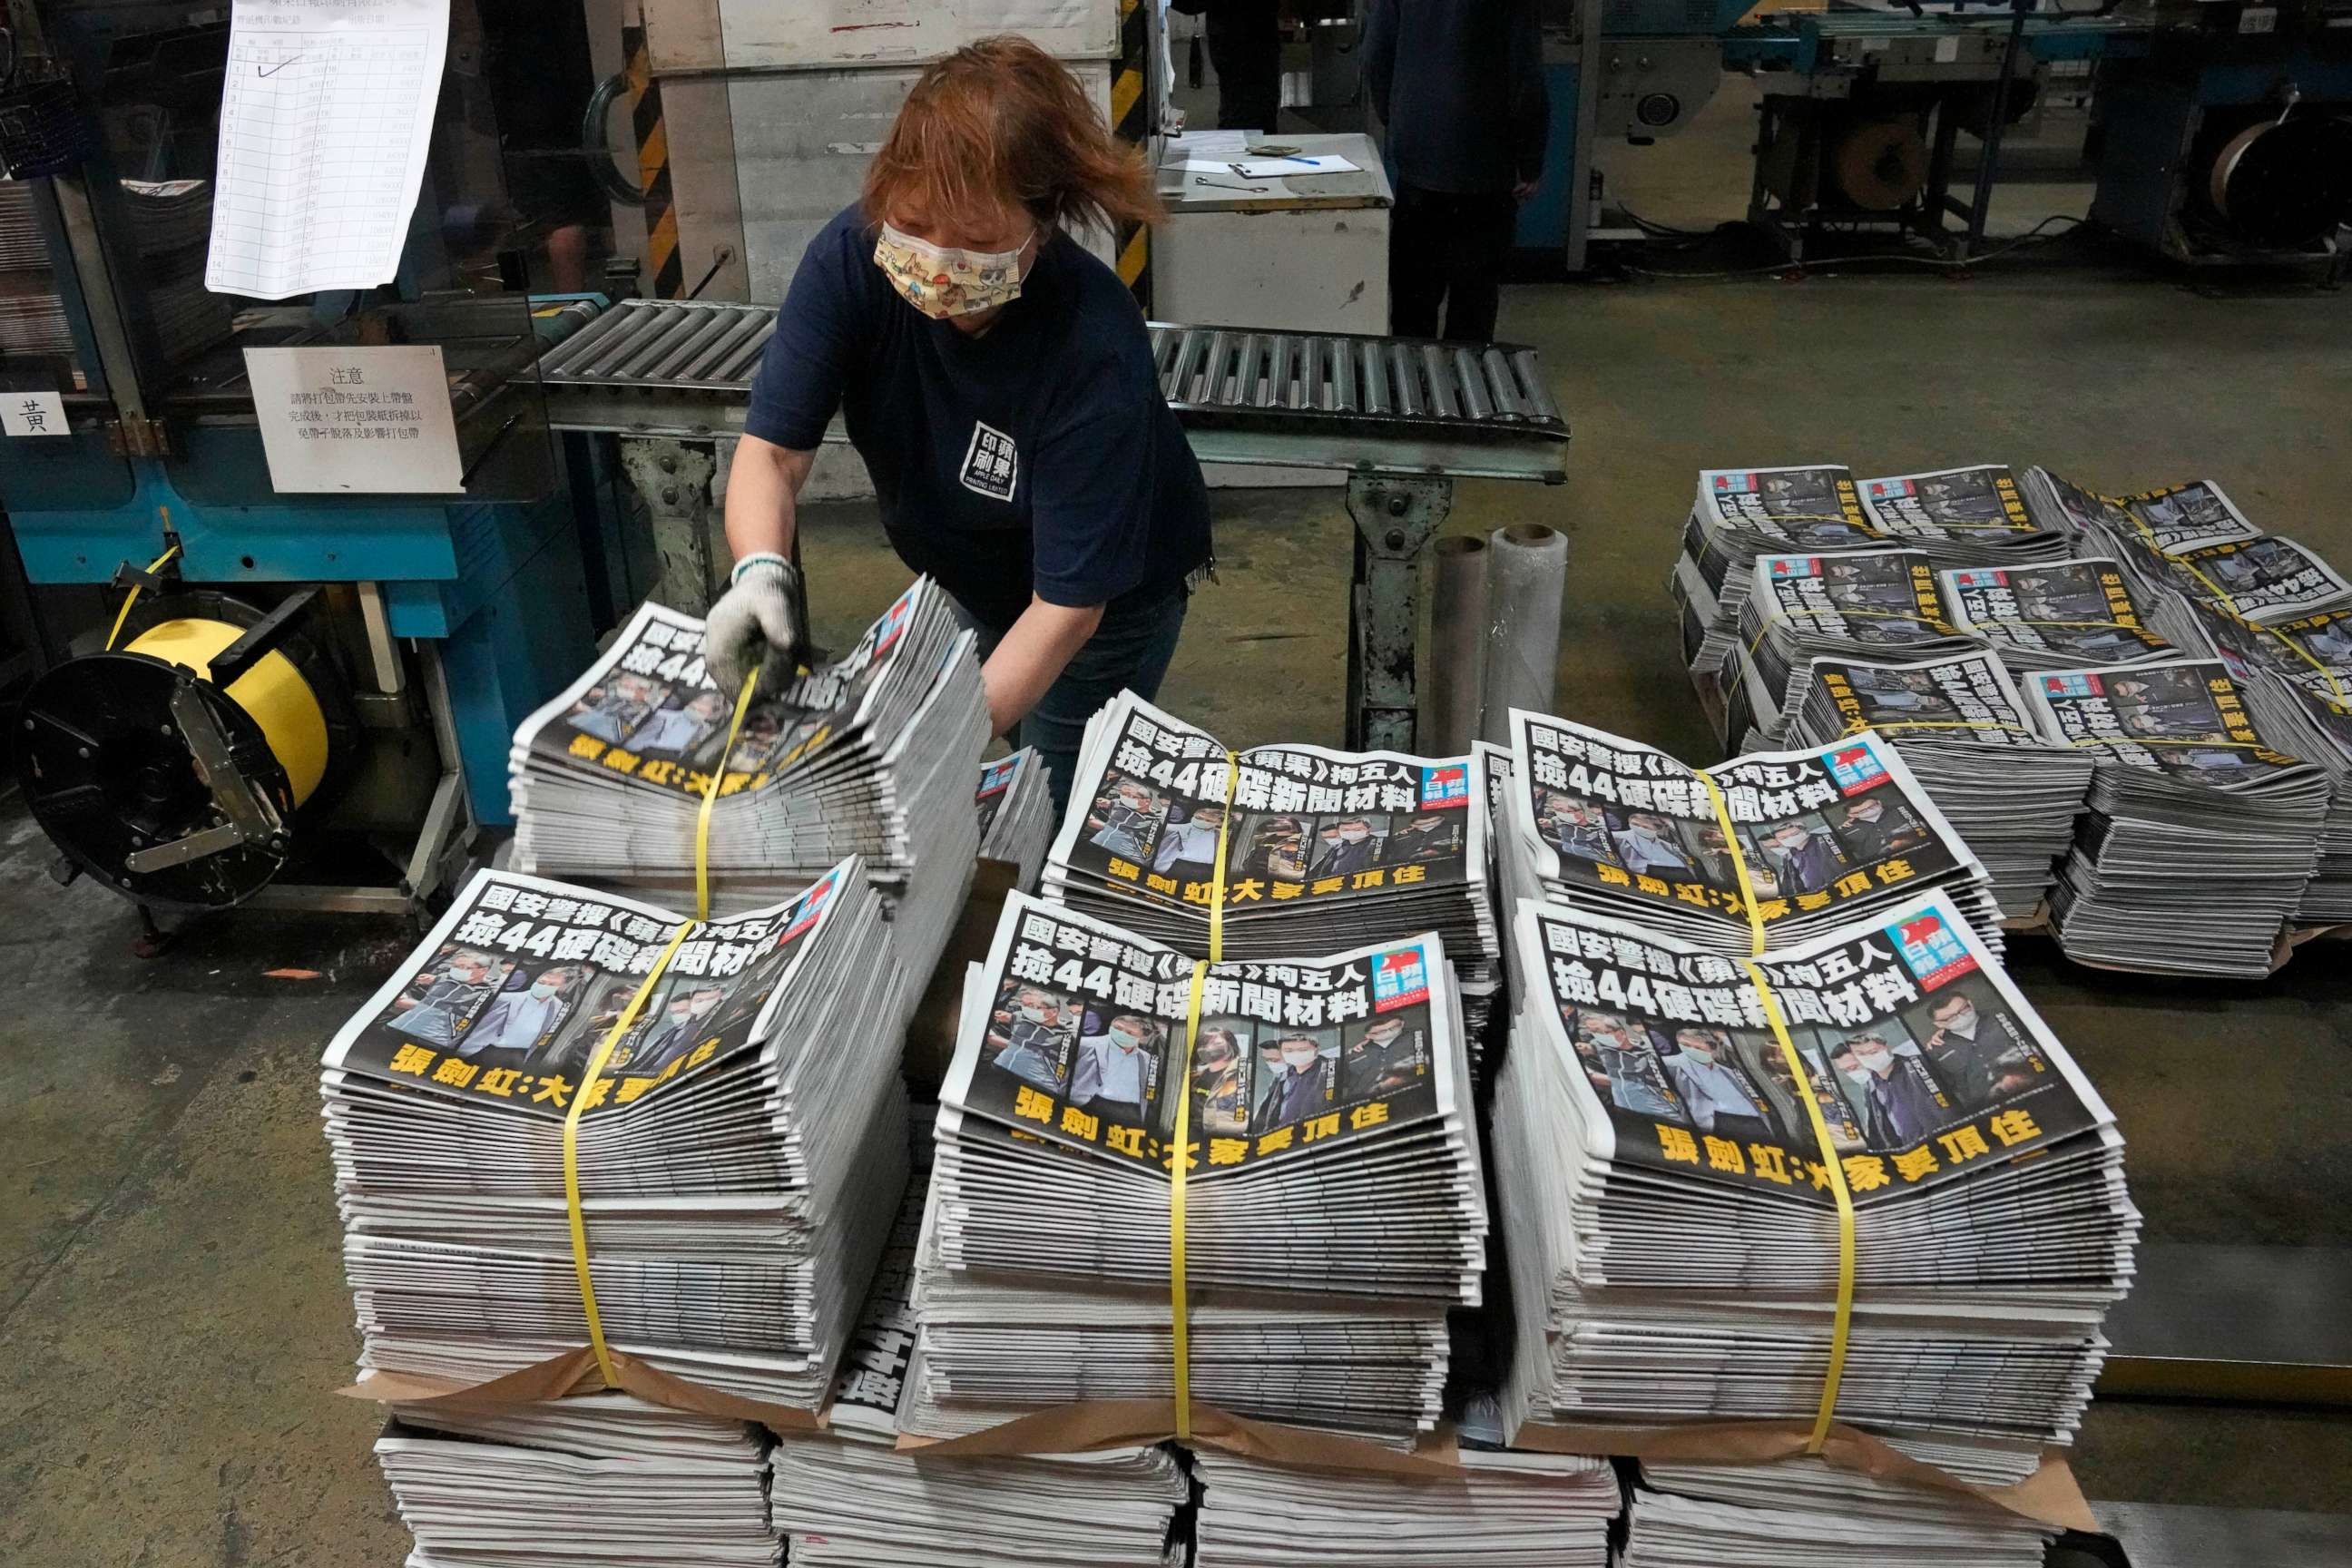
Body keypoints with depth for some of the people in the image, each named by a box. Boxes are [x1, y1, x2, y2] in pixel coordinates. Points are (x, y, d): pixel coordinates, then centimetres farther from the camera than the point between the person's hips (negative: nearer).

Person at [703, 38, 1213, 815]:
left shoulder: (1097, 348, -39)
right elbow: (773, 452, -25)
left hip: (1106, 595, -4)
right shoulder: (852, 256, -28)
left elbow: (1069, 605, -35)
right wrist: (761, 571, -47)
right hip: (966, 572, 5)